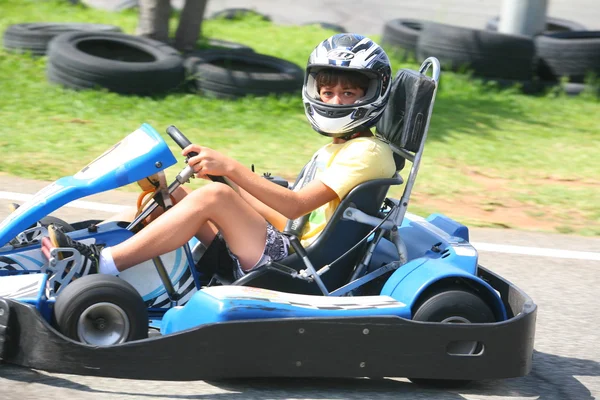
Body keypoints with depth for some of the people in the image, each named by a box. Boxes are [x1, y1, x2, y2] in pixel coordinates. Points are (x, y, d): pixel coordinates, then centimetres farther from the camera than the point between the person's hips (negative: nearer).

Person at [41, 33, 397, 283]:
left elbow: (296, 207, -17)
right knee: (174, 193, 4)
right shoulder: (330, 152, 27)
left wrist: (230, 168, -21)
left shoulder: (367, 152, -4)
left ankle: (101, 263, -28)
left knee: (213, 196, -25)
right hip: (288, 254, 9)